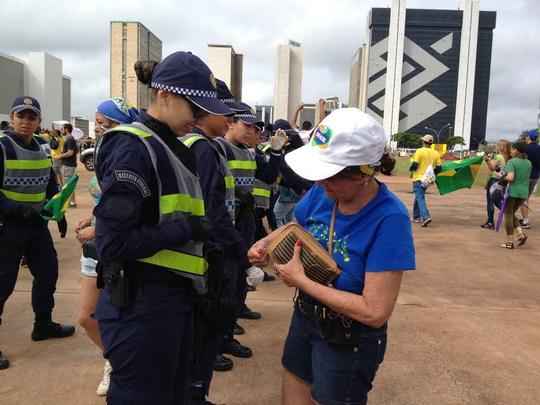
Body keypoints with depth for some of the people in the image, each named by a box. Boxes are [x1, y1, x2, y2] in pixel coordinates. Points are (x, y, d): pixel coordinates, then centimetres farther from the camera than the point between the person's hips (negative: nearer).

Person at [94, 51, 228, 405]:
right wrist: (186, 228, -18)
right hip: (141, 303, -9)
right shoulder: (132, 148, -16)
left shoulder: (172, 149, 11)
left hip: (176, 296, 9)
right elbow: (112, 242, -21)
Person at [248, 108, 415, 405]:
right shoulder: (322, 191, -12)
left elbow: (375, 312, -30)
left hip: (349, 341, -6)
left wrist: (301, 280, -25)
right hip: (305, 316, 6)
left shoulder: (389, 220, -31)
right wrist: (266, 243, -12)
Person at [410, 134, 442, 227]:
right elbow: (438, 168, 4)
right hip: (427, 180, 6)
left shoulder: (420, 151, -12)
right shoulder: (436, 153, 5)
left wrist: (411, 170, 4)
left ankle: (426, 217, -24)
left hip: (418, 178, -6)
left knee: (420, 198, -9)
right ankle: (416, 216, 29)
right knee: (419, 197, 21)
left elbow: (414, 165, -17)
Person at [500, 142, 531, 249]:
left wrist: (503, 177, -4)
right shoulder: (528, 163, 8)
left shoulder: (512, 162, -12)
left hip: (512, 191, -6)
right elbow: (527, 178, 15)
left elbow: (510, 177, -22)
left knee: (508, 215, 6)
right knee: (512, 213, 22)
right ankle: (521, 234, 5)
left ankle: (509, 242, 7)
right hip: (524, 192, 6)